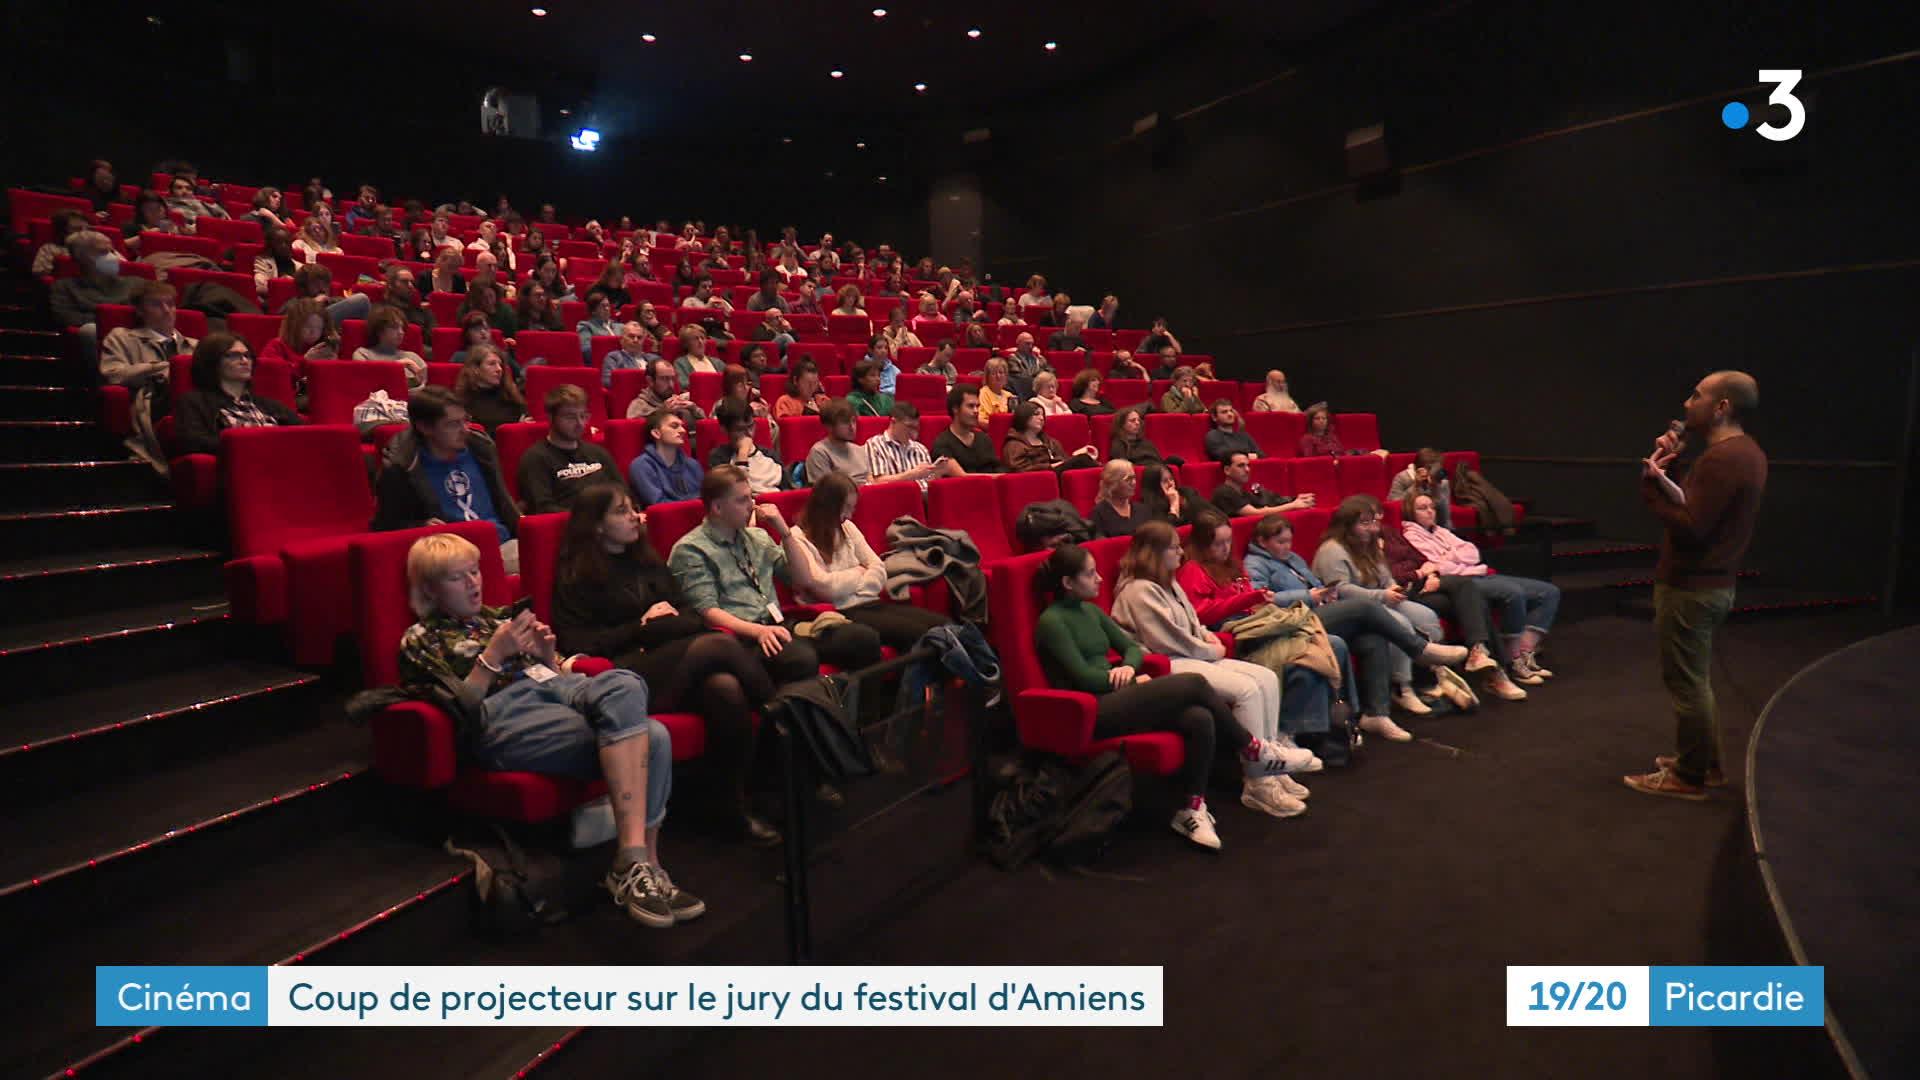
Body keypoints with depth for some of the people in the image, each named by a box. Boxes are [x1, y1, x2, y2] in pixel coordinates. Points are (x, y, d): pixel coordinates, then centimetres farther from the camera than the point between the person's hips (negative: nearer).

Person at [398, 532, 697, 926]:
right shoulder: (420, 640, 17)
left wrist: (547, 654, 8)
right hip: (503, 711, -5)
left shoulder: (498, 616, 32)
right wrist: (494, 655, -8)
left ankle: (637, 864, -32)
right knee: (646, 740, -33)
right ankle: (639, 865, -30)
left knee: (637, 710, -34)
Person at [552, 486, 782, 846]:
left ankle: (739, 803, -23)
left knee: (726, 688, -32)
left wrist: (659, 626, -5)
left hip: (680, 668, 5)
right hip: (630, 675, -5)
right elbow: (576, 643, -2)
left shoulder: (649, 563, 25)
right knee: (717, 644, -30)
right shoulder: (577, 577, 9)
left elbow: (691, 614, 17)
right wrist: (641, 626, -2)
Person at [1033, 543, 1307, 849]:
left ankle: (1191, 810, -8)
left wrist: (1128, 667, -4)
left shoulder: (1089, 610, 16)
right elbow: (1085, 678, -14)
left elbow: (1132, 647, 19)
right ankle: (1251, 750, 3)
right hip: (1093, 711, -8)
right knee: (1193, 683, -18)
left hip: (1117, 698, 8)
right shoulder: (1052, 621, -9)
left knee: (1200, 718, -18)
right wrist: (1135, 681, -5)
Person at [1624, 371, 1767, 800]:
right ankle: (1705, 763, 32)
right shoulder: (1746, 452, 11)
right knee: (1696, 679, 22)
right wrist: (1669, 467, 3)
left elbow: (1690, 528, -26)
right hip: (1712, 583, 11)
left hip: (1690, 587, -11)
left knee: (1686, 682, 0)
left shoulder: (1720, 458, -21)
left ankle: (1689, 778, 10)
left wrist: (1652, 483, -19)